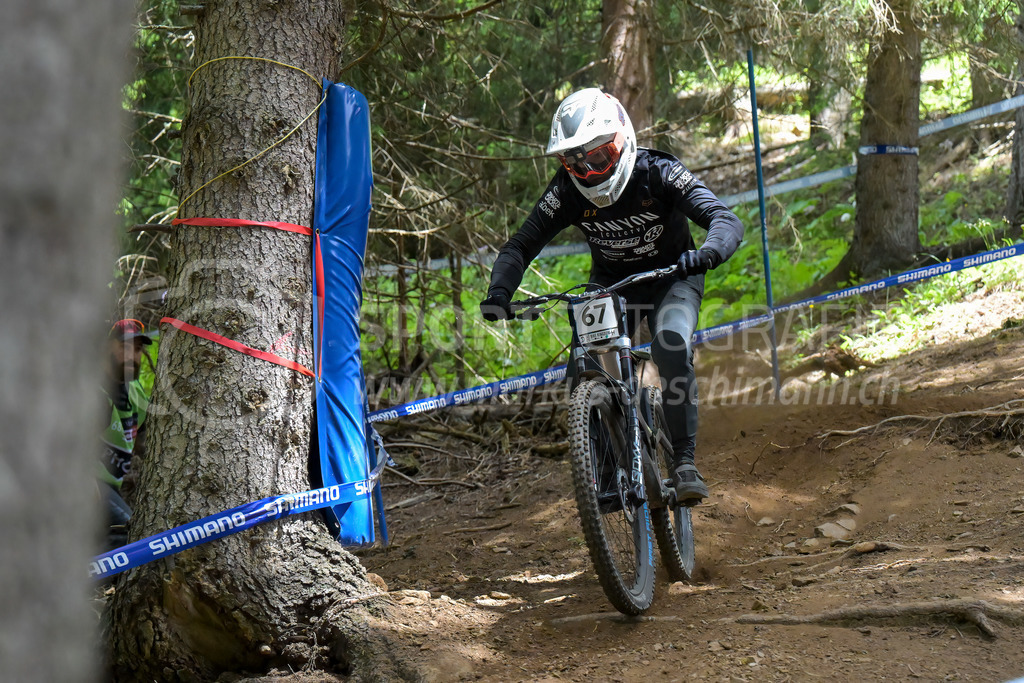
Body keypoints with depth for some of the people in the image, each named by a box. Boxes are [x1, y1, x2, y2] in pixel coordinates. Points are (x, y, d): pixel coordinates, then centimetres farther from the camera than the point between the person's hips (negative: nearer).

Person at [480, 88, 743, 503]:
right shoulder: (567, 191, -18)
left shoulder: (658, 174, -26)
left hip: (671, 278, -3)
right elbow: (521, 246, -15)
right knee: (583, 374, -16)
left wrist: (708, 252, -57)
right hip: (610, 285, 3)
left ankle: (684, 463, -25)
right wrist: (499, 293, -35)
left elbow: (727, 221, -34)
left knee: (672, 349, -32)